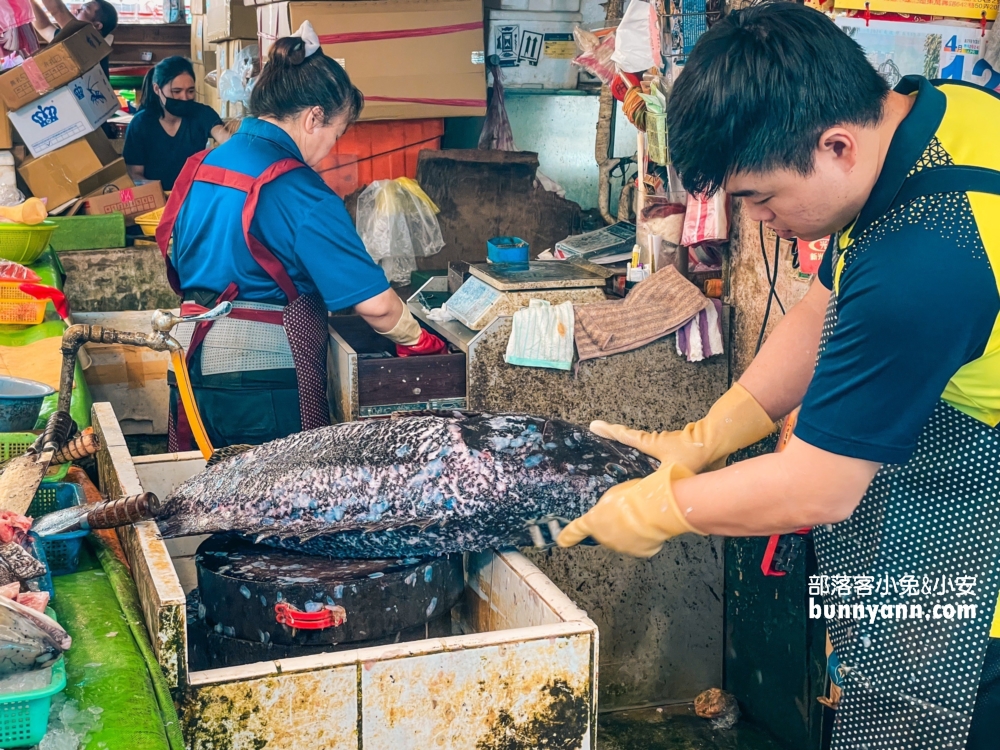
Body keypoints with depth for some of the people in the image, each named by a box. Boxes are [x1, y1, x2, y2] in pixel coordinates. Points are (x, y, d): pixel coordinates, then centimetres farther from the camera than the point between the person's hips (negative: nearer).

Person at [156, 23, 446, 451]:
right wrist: (417, 342, 0)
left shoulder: (202, 164, 7)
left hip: (192, 363, 7)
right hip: (263, 374, -7)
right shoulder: (298, 189, -15)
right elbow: (374, 302, -16)